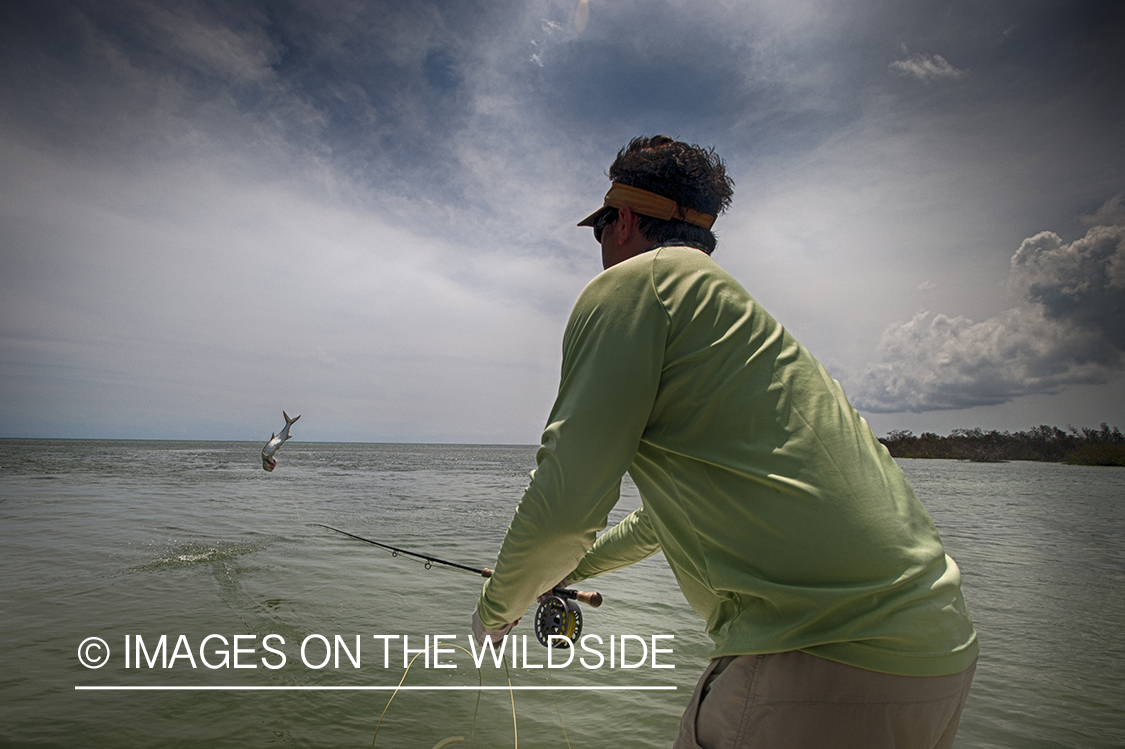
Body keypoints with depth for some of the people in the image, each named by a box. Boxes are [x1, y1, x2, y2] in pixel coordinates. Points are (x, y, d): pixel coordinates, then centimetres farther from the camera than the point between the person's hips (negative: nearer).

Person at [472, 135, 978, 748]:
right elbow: (671, 512, 31)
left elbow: (565, 502, -14)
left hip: (825, 664, -10)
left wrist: (498, 606, 6)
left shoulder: (632, 282, -5)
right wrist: (573, 568, 39)